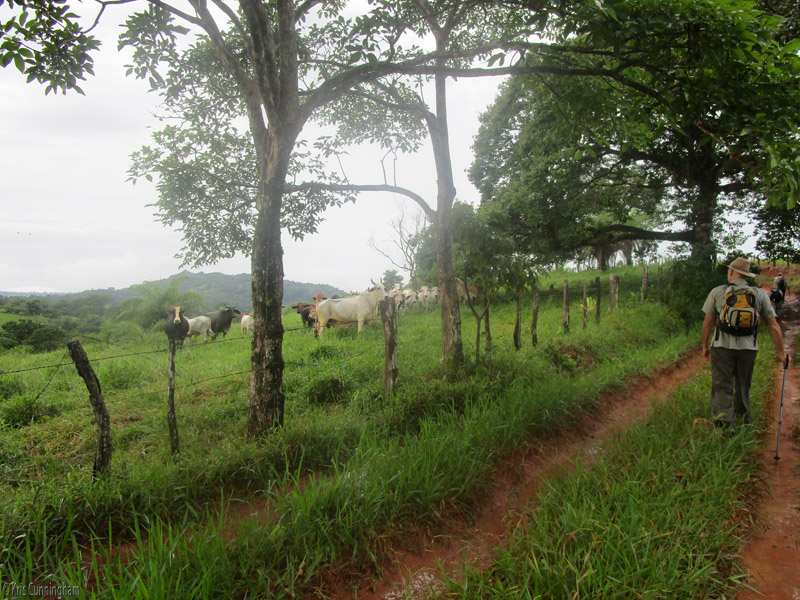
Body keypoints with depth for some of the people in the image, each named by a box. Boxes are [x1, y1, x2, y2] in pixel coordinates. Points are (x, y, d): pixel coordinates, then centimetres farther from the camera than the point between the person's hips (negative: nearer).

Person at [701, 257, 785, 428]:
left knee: (722, 387, -1)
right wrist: (780, 352, 10)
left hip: (722, 346, -3)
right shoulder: (760, 294, 4)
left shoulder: (717, 292, -1)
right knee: (743, 388, 18)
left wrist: (705, 345, 13)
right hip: (748, 348, 3)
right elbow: (773, 326, 4)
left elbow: (708, 322, 2)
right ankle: (744, 424, 30)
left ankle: (724, 425, -12)